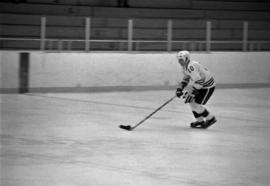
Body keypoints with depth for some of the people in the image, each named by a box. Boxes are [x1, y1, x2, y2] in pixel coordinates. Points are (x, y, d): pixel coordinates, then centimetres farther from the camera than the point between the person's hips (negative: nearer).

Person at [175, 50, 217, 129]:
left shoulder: (191, 67, -27)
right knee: (191, 101, 11)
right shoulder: (185, 66, 6)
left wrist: (191, 94, -28)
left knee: (196, 104, -11)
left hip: (208, 87, -10)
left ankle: (210, 119, 7)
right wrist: (179, 89, 9)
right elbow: (186, 78, 19)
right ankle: (200, 120, 20)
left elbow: (199, 82, -31)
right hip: (201, 85, 10)